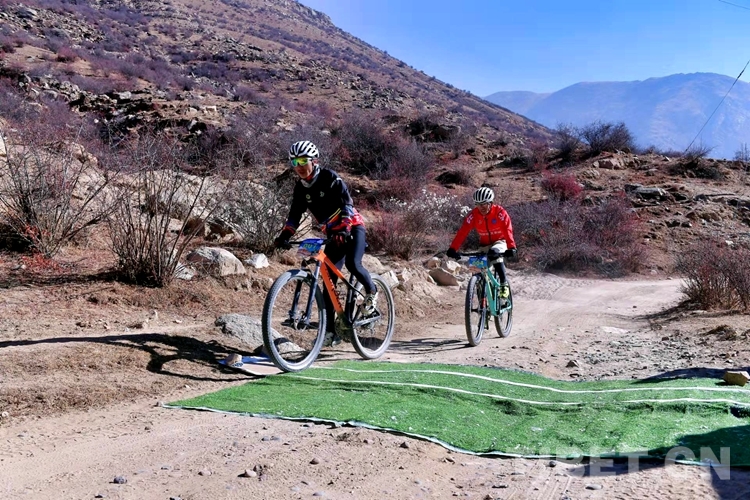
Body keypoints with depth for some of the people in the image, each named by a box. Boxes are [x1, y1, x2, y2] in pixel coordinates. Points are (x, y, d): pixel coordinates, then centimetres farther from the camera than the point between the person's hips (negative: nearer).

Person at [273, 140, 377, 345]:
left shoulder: (329, 177, -16)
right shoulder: (301, 187, 0)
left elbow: (347, 204, -25)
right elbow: (295, 215, -1)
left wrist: (344, 229, -39)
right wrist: (284, 236, -17)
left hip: (353, 227, -5)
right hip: (333, 234, 6)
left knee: (353, 264, -31)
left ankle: (371, 292, 0)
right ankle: (330, 330, 2)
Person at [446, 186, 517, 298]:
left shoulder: (500, 212, -22)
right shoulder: (473, 215, -15)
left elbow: (507, 230, -32)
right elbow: (463, 231, -22)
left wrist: (511, 248, -47)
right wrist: (453, 249, -33)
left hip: (499, 241, -4)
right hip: (484, 244, 4)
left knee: (495, 253, -36)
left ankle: (504, 285, -24)